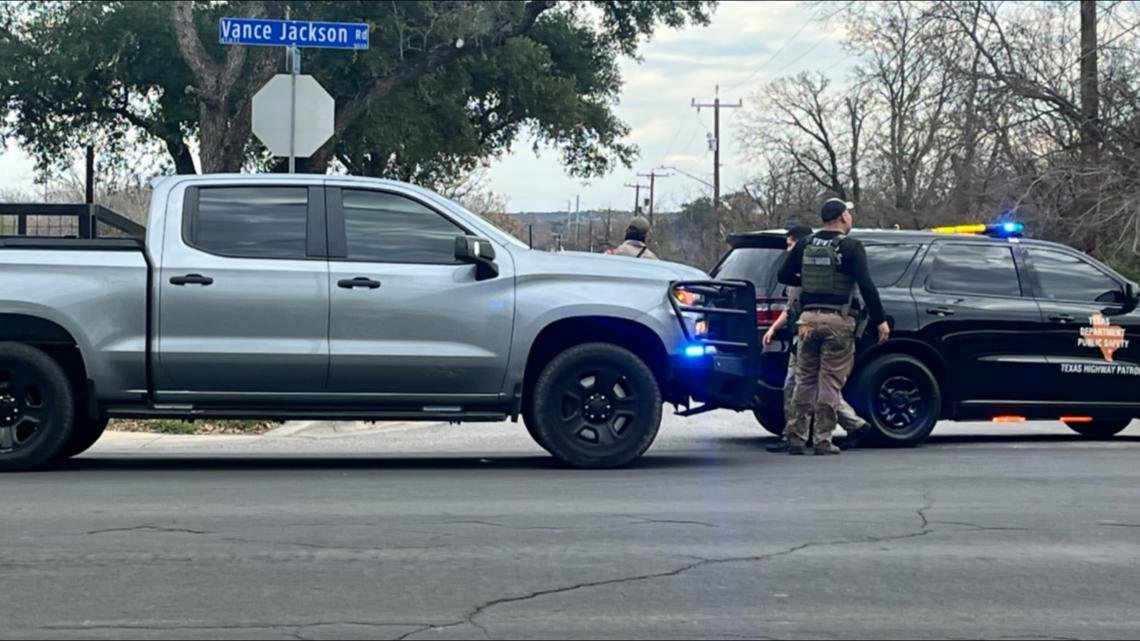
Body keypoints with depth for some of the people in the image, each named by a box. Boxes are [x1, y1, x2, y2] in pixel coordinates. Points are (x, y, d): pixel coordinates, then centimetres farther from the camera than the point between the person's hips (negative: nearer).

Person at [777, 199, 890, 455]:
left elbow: (784, 275, 13)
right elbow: (866, 286, -12)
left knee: (805, 381, 10)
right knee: (831, 382, 0)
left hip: (809, 318, 4)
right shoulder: (851, 247, -7)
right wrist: (880, 320, -7)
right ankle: (823, 440, -1)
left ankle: (796, 437, 7)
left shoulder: (806, 244, 8)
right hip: (837, 320, -4)